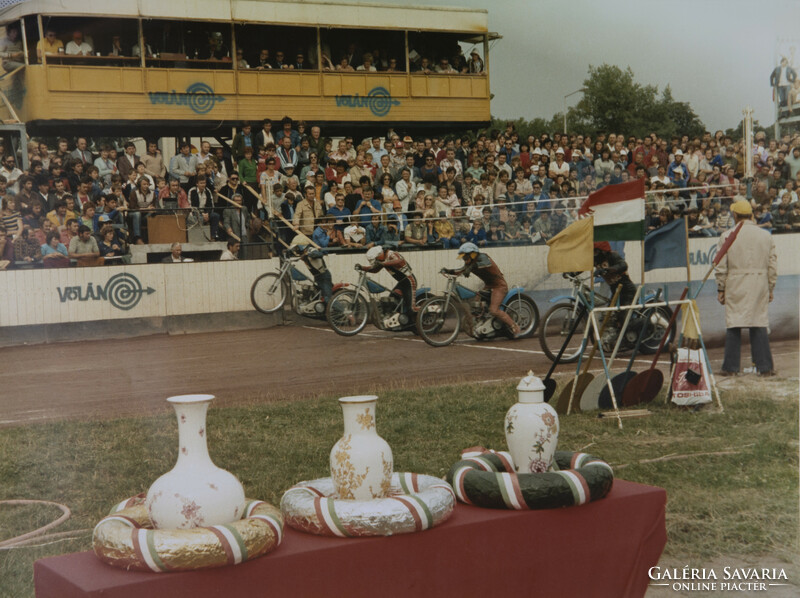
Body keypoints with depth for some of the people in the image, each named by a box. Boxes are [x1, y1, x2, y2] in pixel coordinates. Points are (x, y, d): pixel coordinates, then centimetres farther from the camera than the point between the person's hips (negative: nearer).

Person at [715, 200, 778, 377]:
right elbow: (772, 265, 7)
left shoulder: (728, 236, -4)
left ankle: (731, 367, 5)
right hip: (759, 288, 2)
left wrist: (720, 289, 6)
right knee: (759, 326, 5)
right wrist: (770, 288, 15)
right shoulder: (766, 236, 4)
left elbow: (721, 267, -3)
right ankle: (764, 367, 3)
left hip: (735, 288, -2)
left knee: (733, 327, 3)